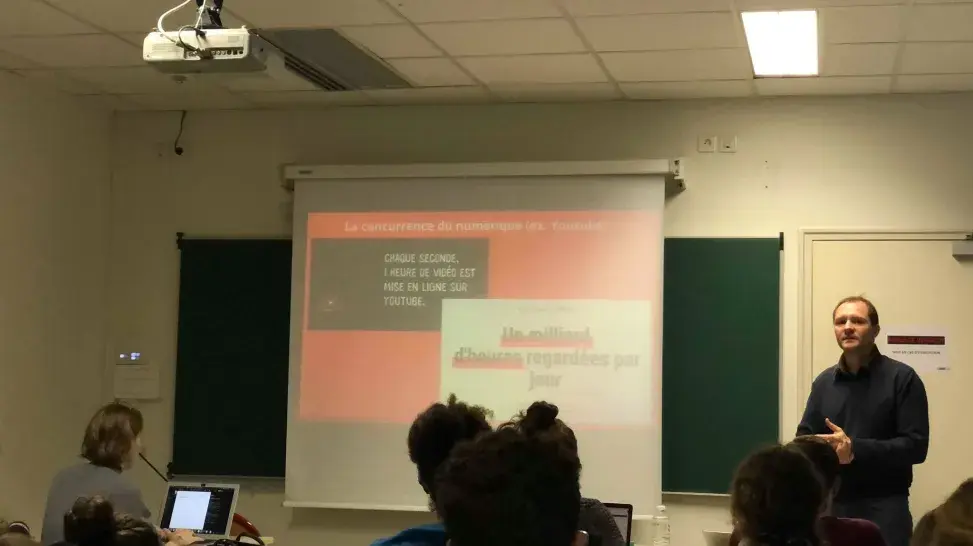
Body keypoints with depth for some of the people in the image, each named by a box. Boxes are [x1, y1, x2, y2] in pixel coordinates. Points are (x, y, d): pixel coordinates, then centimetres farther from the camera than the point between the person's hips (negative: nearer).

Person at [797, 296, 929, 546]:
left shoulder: (902, 378, -5)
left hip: (884, 506, -4)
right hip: (831, 504, 4)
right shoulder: (824, 382, 10)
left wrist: (855, 449, -21)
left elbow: (916, 446, -11)